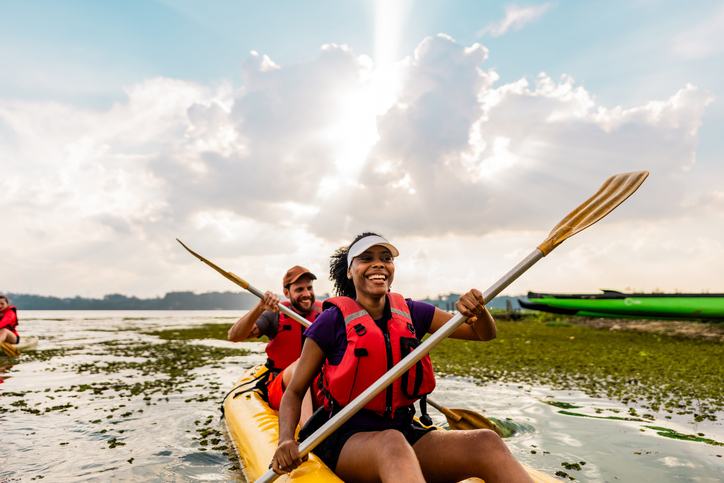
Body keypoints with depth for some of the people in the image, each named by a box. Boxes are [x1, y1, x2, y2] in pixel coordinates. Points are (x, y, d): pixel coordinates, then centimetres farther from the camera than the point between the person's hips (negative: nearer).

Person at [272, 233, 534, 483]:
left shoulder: (410, 313, 7)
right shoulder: (333, 320, -4)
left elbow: (484, 334, 10)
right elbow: (294, 392, -1)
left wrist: (478, 310, -13)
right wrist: (286, 439, -20)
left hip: (407, 432, 4)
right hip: (349, 438, -3)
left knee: (487, 443, -24)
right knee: (392, 443, -39)